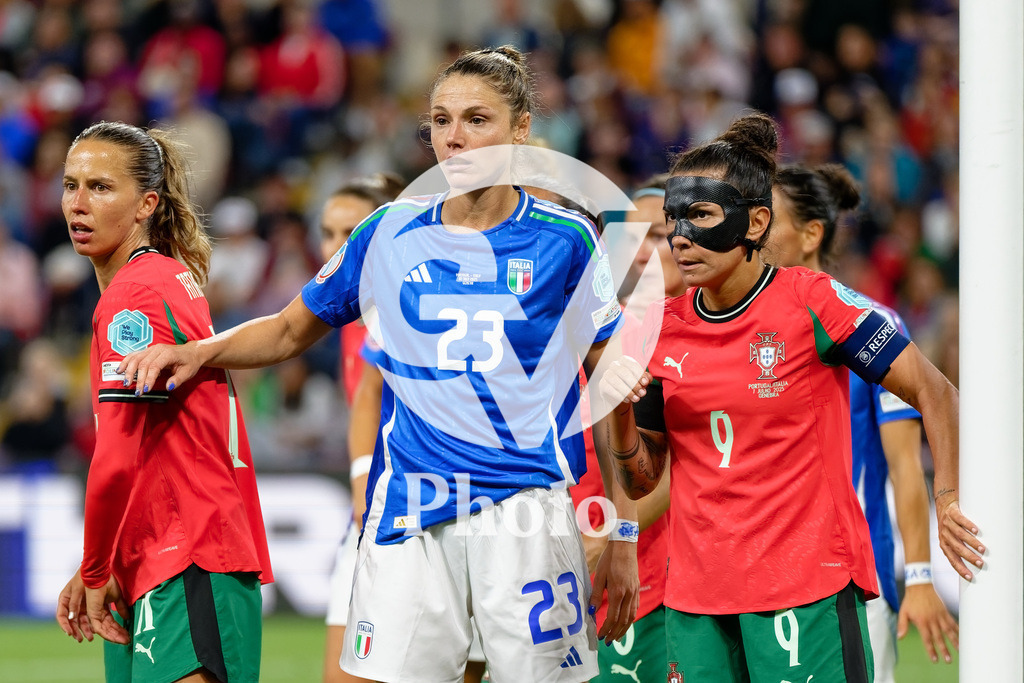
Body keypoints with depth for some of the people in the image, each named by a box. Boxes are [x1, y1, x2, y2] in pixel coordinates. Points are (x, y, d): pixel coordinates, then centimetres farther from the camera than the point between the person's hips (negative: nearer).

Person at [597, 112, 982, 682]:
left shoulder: (813, 304, -6)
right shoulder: (663, 330, 8)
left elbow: (935, 394, -2)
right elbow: (640, 480, 13)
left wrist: (948, 500, -10)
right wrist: (620, 415, -6)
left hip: (807, 588, -5)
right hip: (696, 598, 5)